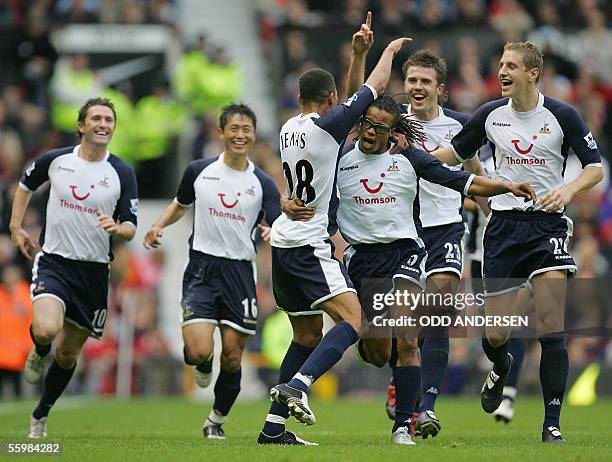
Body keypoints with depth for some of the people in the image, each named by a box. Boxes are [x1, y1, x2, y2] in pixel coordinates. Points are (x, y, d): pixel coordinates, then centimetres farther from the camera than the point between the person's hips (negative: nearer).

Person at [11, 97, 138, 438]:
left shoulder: (123, 173, -5)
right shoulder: (55, 160, -3)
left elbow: (131, 228, -4)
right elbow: (27, 184, 19)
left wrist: (117, 228, -26)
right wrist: (16, 227, 13)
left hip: (94, 270, 1)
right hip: (54, 262, -1)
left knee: (68, 354, 9)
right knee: (46, 330, -28)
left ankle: (41, 416, 32)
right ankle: (39, 353, 10)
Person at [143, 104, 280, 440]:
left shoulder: (263, 184, 2)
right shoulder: (198, 171, 4)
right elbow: (181, 204, 23)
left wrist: (273, 232, -29)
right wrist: (159, 225, 5)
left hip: (240, 272, 1)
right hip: (201, 269, -1)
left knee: (232, 357, 1)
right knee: (198, 351, -17)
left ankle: (216, 421, 23)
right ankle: (203, 366, 21)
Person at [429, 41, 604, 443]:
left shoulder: (562, 116, -5)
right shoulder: (491, 115, 4)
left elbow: (596, 168, -1)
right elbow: (455, 153, 18)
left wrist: (568, 190, -19)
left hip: (547, 223, -3)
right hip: (504, 225, 3)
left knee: (551, 328, -15)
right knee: (495, 334, 2)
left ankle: (552, 425, -9)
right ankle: (500, 368, 40)